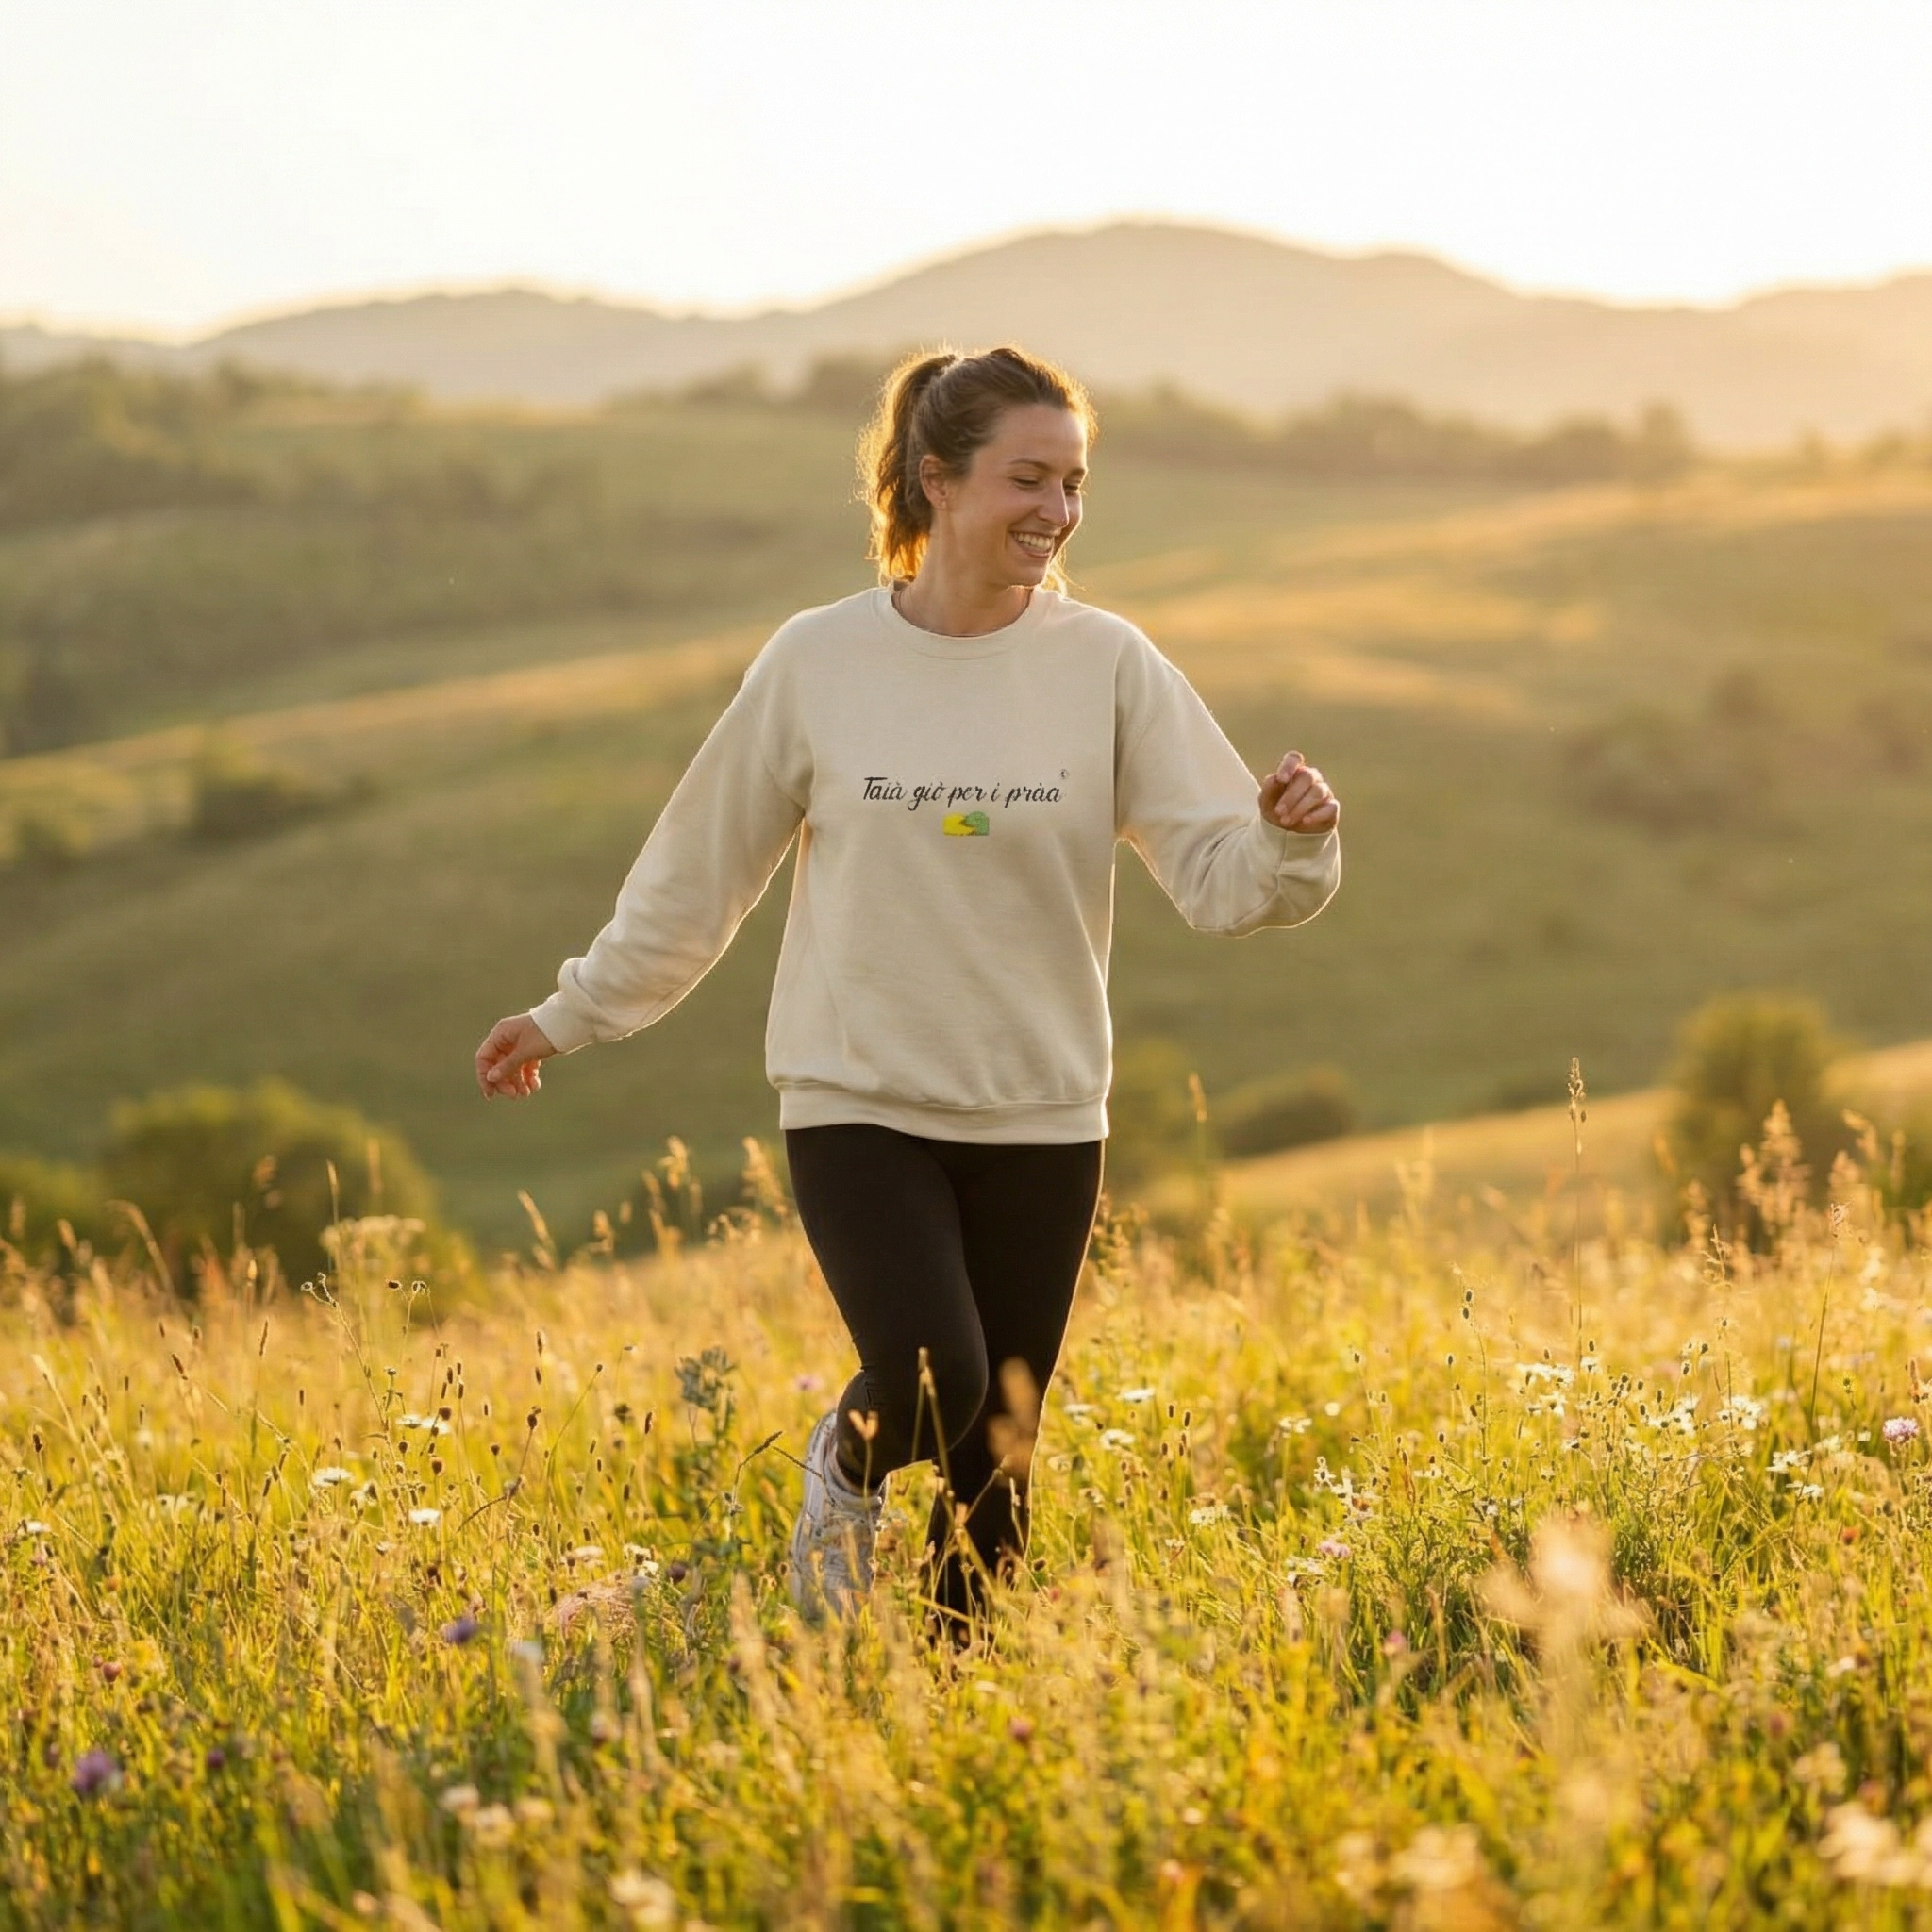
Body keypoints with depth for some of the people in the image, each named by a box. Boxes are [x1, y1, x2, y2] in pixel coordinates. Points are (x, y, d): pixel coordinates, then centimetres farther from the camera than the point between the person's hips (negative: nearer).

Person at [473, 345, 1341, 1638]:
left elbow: (1221, 873, -7)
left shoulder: (1108, 664, -2)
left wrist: (1291, 841, -29)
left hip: (1041, 1115, 2)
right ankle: (848, 1473, 13)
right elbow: (701, 871, 8)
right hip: (857, 1102, -1)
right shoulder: (817, 662, -3)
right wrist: (569, 1017, 13)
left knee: (997, 1450, 6)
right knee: (930, 1384, -21)